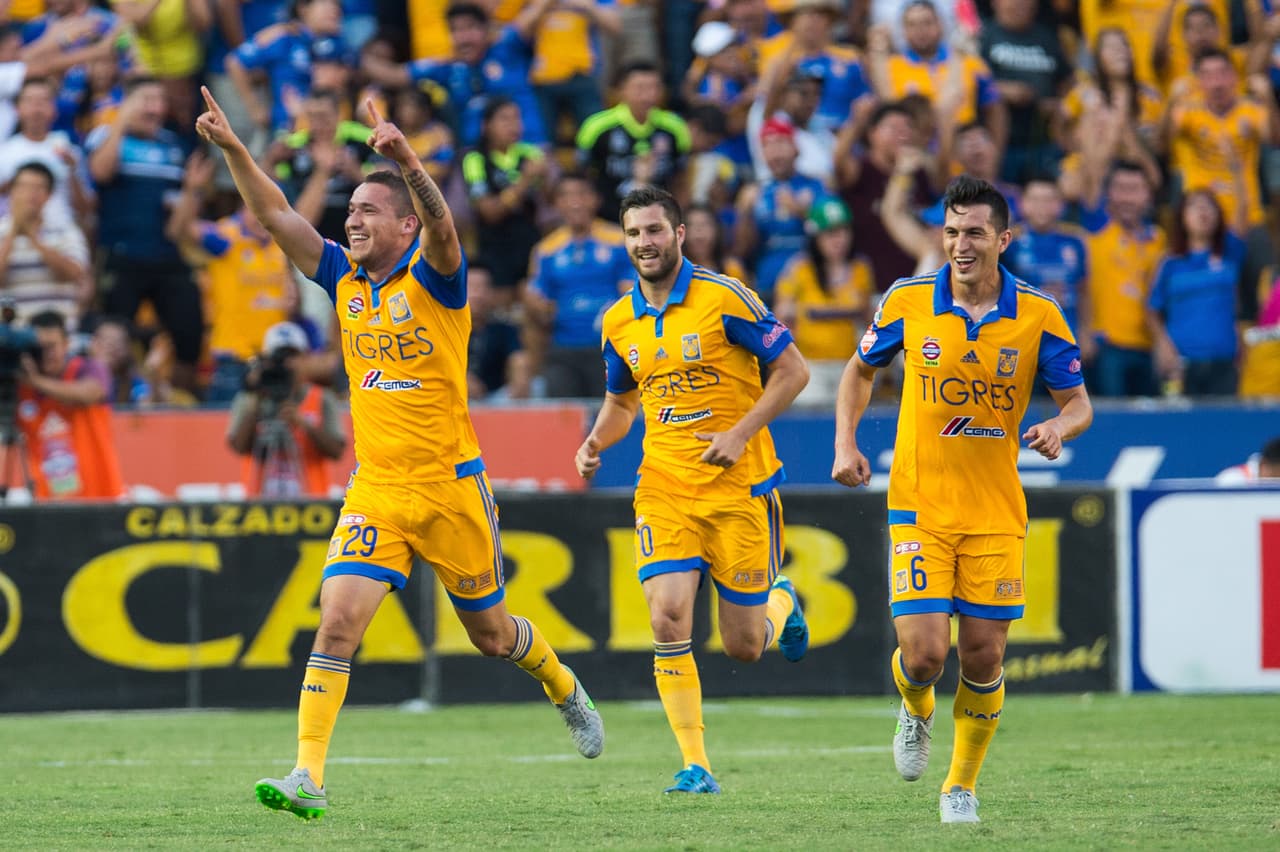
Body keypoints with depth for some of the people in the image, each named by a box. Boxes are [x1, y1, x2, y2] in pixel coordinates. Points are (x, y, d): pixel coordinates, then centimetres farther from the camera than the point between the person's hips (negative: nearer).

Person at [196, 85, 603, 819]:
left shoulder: (433, 276, -9)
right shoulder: (346, 279, 6)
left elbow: (441, 226, -31)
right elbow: (276, 214, 1)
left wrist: (409, 162, -50)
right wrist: (234, 149, -14)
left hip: (450, 487, -4)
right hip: (375, 491, 4)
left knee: (491, 634, 13)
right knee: (337, 624, -13)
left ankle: (565, 689, 44)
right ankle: (308, 778, -18)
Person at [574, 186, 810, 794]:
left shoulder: (725, 299, -10)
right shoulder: (619, 322, 6)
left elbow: (792, 369, -6)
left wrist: (741, 432, -17)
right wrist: (595, 443, 1)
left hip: (739, 489, -3)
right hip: (663, 489, 3)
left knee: (743, 648, 2)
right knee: (667, 618, -16)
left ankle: (782, 602, 40)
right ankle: (695, 765, -9)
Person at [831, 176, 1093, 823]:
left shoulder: (1039, 317, -5)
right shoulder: (907, 302, -4)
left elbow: (1079, 404, 2)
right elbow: (860, 370, 13)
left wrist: (1058, 428, -21)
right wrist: (846, 443, 0)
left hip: (996, 513, 1)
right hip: (920, 506, -1)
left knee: (984, 657, 1)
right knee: (924, 653, -12)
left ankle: (962, 786, 22)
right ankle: (914, 712, 25)